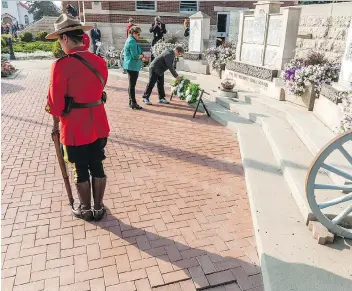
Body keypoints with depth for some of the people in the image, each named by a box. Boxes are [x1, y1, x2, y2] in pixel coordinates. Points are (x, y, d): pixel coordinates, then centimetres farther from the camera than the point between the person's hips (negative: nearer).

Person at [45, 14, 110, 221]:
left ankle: (85, 210, 29)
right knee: (97, 167, 16)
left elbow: (56, 101, -11)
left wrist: (56, 123, 7)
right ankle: (98, 208, 30)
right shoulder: (100, 62, 1)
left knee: (81, 171, 11)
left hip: (75, 129, -5)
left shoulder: (62, 65, -18)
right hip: (99, 125, 5)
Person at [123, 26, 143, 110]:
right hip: (133, 66, -11)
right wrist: (141, 56, -3)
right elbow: (135, 56, -21)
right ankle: (133, 103, -1)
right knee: (132, 85, -6)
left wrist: (140, 55, 0)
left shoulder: (130, 40, 17)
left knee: (131, 84, 16)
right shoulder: (132, 42, -15)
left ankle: (131, 101, 24)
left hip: (130, 66, 11)